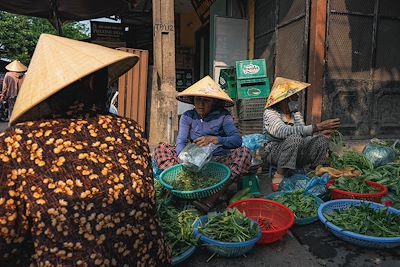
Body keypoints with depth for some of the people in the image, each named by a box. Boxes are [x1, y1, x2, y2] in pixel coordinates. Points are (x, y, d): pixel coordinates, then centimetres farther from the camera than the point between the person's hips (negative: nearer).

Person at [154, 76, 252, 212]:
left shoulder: (223, 116, -1)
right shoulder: (188, 116, 4)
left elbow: (237, 139, -16)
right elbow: (181, 142, -10)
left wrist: (216, 140, -35)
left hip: (218, 160, -1)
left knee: (244, 153, -29)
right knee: (161, 149, -11)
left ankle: (211, 199, -42)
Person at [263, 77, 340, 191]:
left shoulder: (296, 113, 10)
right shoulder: (270, 113, -14)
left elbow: (304, 134, 2)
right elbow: (284, 132, -32)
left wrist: (320, 133, -19)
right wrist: (316, 127, -35)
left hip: (297, 153, 6)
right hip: (275, 154, -6)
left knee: (322, 139, -13)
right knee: (294, 138, -34)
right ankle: (279, 176, -23)